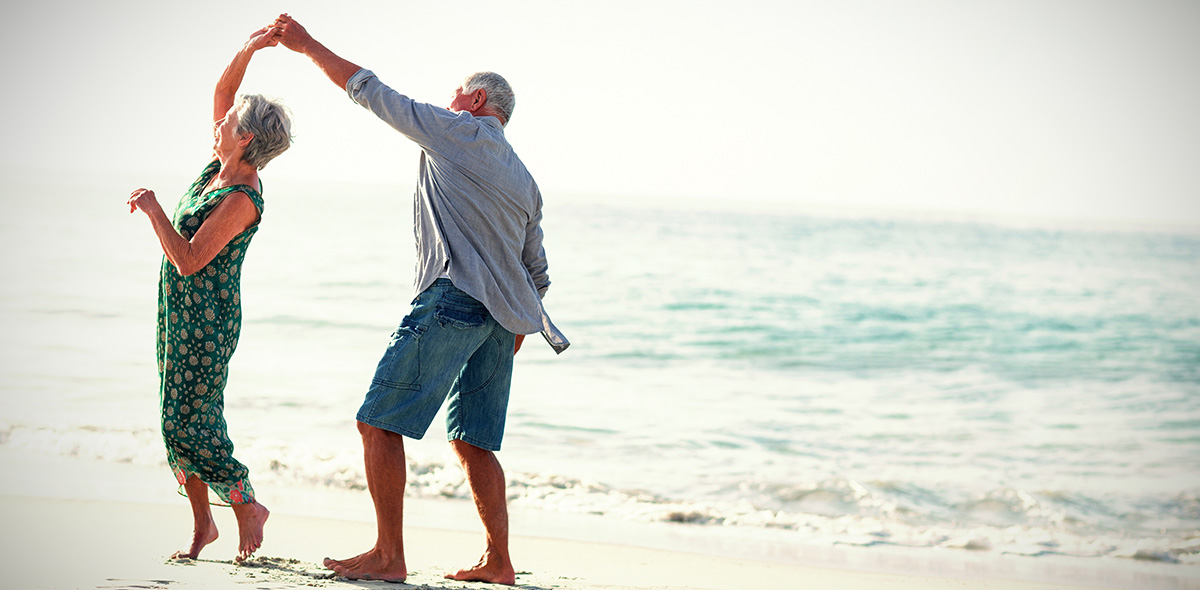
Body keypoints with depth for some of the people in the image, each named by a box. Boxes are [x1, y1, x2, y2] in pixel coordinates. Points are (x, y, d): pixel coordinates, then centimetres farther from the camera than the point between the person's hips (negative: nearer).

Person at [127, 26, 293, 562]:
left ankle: (247, 507, 8)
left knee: (188, 425, -8)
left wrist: (153, 209, -19)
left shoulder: (242, 199, -21)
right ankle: (201, 523, 17)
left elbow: (189, 260, -25)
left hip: (206, 320, -9)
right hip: (180, 313, 9)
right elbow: (222, 91, 12)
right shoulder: (223, 166, 3)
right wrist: (248, 51, -2)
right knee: (179, 421, 10)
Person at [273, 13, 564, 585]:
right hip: (500, 317, 8)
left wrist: (308, 45, 15)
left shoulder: (456, 130, 3)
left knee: (378, 422, -5)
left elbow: (368, 89, 5)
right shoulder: (524, 180, 23)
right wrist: (511, 340, 29)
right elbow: (537, 274, 24)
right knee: (473, 442, 13)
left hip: (451, 298, -8)